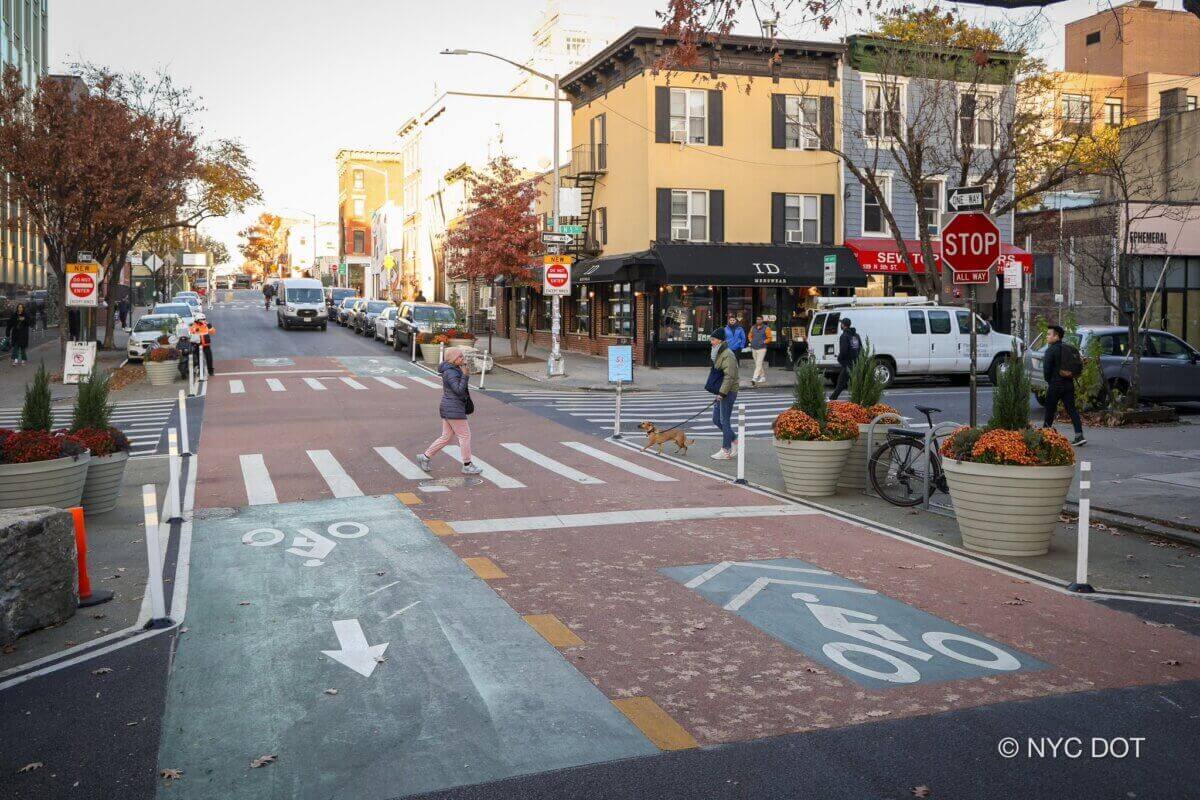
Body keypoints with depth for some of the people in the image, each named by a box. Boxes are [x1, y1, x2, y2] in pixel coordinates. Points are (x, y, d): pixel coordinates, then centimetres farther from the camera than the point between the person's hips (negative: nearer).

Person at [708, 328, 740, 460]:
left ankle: (726, 451, 3)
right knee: (716, 419, 13)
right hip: (721, 392, 10)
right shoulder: (719, 353, 15)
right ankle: (734, 441, 24)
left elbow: (729, 376, -22)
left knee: (725, 421, -4)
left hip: (728, 392, -10)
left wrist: (722, 393, -24)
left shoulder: (728, 355, -17)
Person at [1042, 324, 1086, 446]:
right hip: (1069, 384, 6)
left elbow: (1046, 368, -13)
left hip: (1055, 385, -6)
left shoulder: (1051, 349, -11)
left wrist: (1049, 382, 1)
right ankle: (1079, 436, -6)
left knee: (1050, 410, 5)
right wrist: (1071, 376, 18)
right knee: (1072, 409, 4)